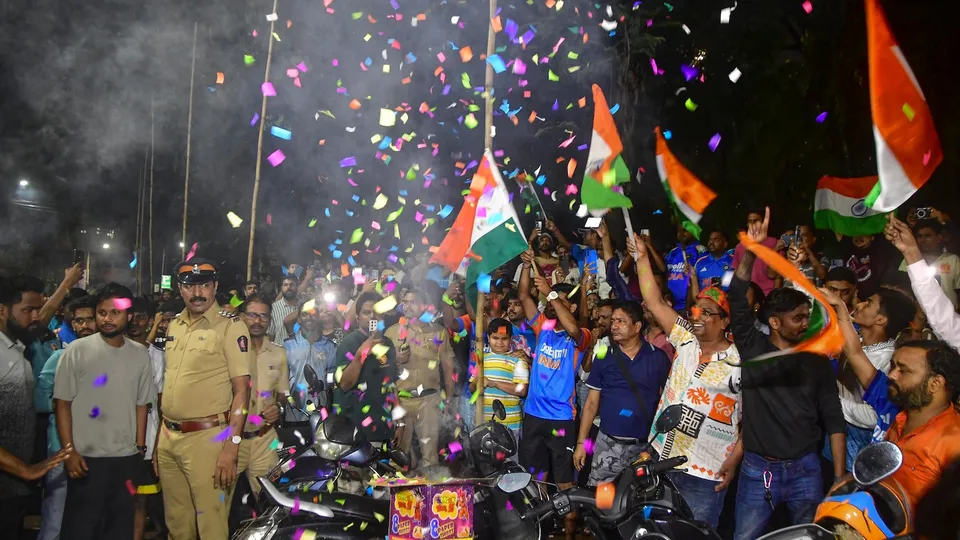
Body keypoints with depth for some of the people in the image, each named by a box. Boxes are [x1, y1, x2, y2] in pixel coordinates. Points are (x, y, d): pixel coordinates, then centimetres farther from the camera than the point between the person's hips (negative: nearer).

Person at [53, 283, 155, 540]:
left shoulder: (140, 354, 5)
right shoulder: (77, 351, -4)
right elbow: (62, 404, -4)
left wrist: (140, 449, 8)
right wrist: (69, 451, -9)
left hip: (127, 458, 3)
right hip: (87, 457, -3)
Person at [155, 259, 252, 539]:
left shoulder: (231, 326, -9)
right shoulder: (174, 326, 12)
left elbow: (241, 389, -12)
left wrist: (232, 446, -18)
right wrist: (159, 438, 17)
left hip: (206, 437, -6)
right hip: (168, 437, 7)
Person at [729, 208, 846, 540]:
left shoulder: (816, 361, 4)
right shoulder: (753, 348, -2)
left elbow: (833, 420, 4)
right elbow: (738, 304, -17)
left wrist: (840, 479, -2)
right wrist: (750, 252, -29)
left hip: (805, 470, 2)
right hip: (757, 469, -2)